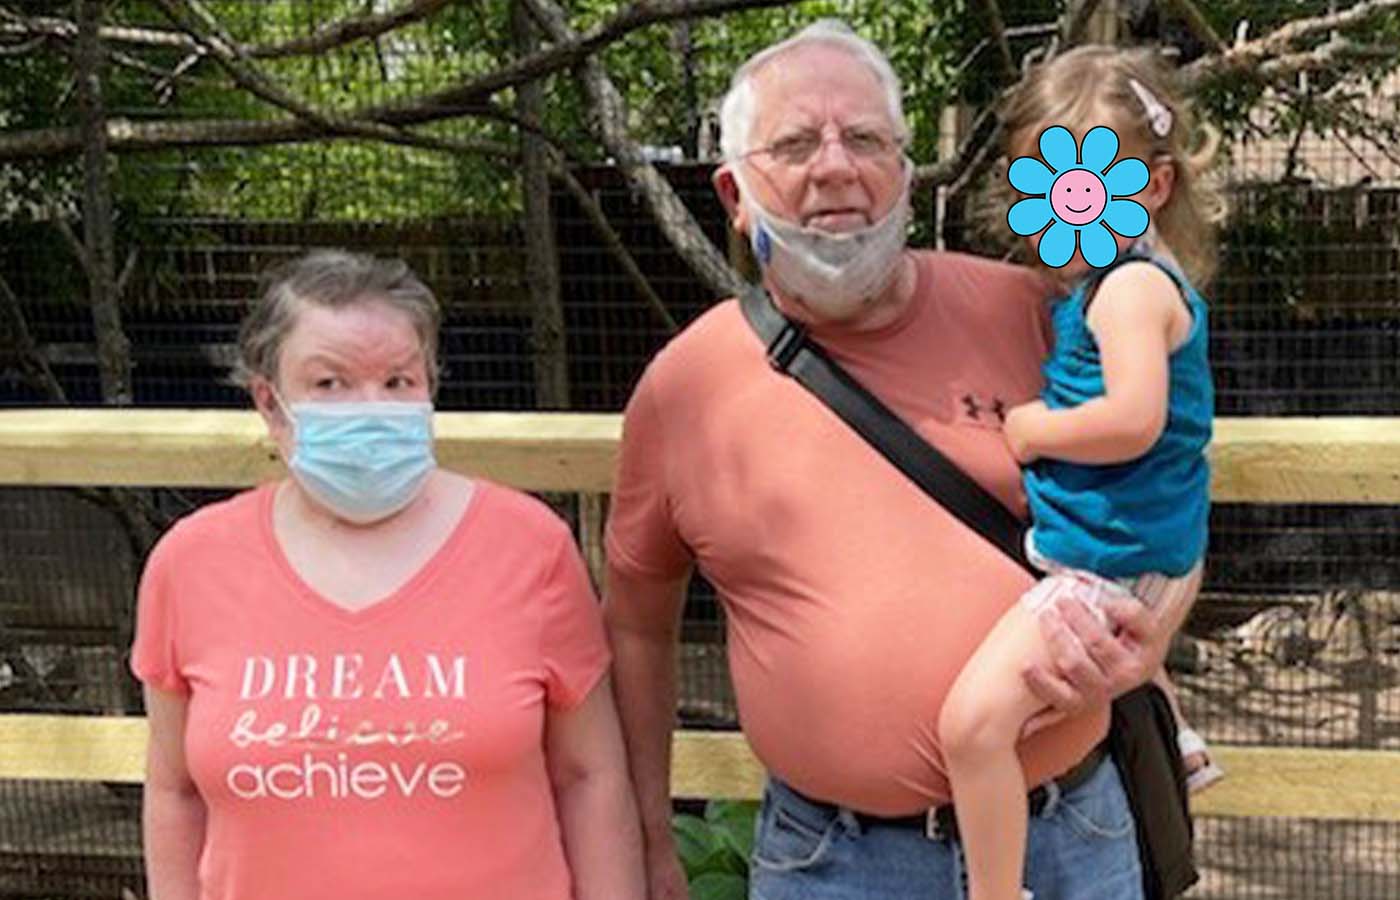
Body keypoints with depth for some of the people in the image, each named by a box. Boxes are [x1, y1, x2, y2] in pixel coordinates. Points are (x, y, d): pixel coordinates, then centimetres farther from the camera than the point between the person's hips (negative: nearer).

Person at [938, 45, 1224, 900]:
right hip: (1155, 547, 11)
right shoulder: (1141, 276, 9)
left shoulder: (1131, 285, -22)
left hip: (1109, 561, -11)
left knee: (974, 720, -22)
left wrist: (1032, 430, -21)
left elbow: (1133, 420, -35)